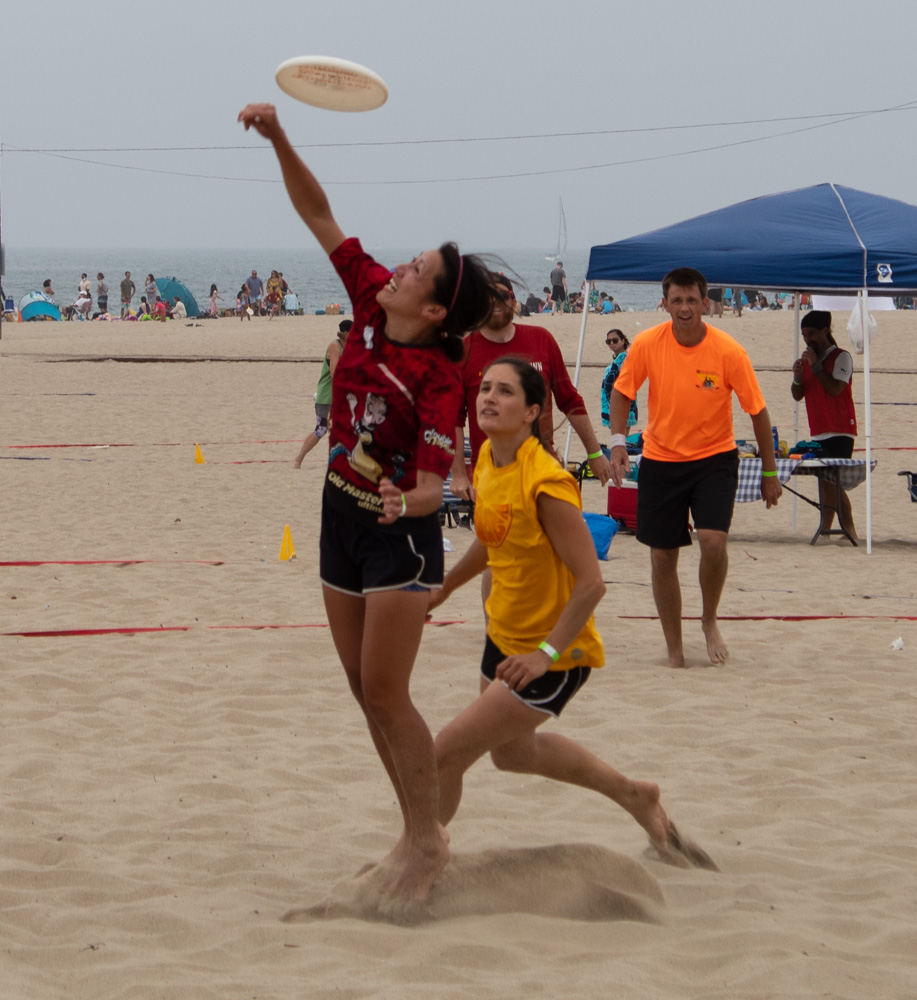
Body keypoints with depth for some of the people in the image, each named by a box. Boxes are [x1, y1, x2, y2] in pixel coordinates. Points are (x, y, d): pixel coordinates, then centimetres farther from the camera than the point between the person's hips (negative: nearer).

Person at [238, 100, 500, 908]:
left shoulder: (440, 378, -22)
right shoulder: (371, 304, -5)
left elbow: (434, 479, -24)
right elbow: (319, 216, -2)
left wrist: (408, 502, -46)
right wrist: (278, 138, -11)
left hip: (400, 533, -8)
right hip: (342, 516, 8)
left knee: (385, 692, -7)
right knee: (366, 690, 11)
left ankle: (429, 839, 5)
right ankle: (418, 832, 21)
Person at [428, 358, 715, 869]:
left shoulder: (546, 485, -29)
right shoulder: (488, 461, -4)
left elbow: (591, 583, -28)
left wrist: (546, 653, -27)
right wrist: (443, 589, 24)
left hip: (554, 657, -9)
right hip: (505, 636, 9)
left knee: (447, 754, -8)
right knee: (511, 751, 29)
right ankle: (632, 794, 48)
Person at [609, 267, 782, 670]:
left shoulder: (728, 351, -15)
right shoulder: (646, 344, -11)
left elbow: (757, 411, -6)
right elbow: (621, 393, 4)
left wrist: (769, 473, -1)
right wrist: (618, 441, -11)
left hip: (715, 458, -2)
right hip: (660, 459, 2)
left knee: (713, 540, -22)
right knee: (662, 557, 3)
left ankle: (709, 621, 6)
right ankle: (674, 649, 19)